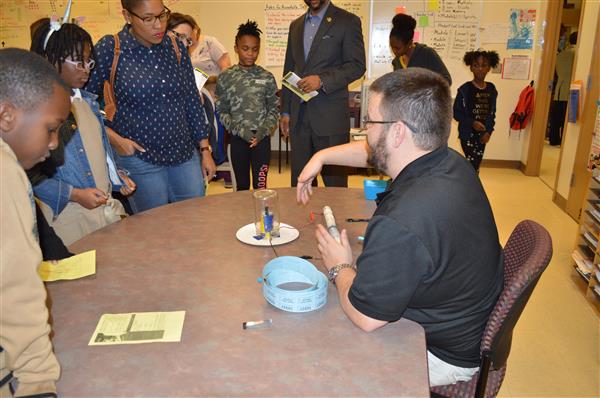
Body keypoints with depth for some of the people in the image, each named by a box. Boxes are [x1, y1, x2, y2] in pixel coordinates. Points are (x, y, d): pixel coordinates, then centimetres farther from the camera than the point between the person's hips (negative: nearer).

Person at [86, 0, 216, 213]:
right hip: (139, 159, -4)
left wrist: (205, 150, 7)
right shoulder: (109, 49, -9)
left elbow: (192, 100, 8)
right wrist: (113, 138, -13)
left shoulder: (175, 46, 3)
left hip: (184, 155, 4)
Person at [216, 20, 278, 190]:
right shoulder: (225, 78, -1)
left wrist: (263, 130, -12)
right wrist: (239, 130, -13)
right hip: (237, 138, 0)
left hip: (261, 138, 0)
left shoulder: (267, 77, 1)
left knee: (260, 185, 3)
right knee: (242, 185, 12)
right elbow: (222, 111, 0)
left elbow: (274, 109, 3)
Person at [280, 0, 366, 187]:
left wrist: (322, 80, -19)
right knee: (299, 181, 10)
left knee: (334, 181, 1)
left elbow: (357, 65, -6)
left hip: (330, 116, -5)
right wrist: (285, 110, 14)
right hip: (298, 116, 5)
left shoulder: (348, 21, 0)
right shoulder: (296, 25, 17)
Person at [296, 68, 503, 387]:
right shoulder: (448, 161, -11)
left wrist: (340, 267, -9)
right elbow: (374, 152, 10)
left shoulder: (401, 224, -40)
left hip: (444, 354, -8)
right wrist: (322, 156, 13)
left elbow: (365, 317, -27)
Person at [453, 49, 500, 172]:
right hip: (467, 133, -5)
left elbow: (492, 113, 9)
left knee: (476, 166, 11)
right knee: (473, 166, -9)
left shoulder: (491, 89, 4)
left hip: (482, 134, 5)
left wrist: (489, 131, -4)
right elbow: (456, 113, -9)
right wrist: (472, 123, -19)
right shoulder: (465, 89, -10)